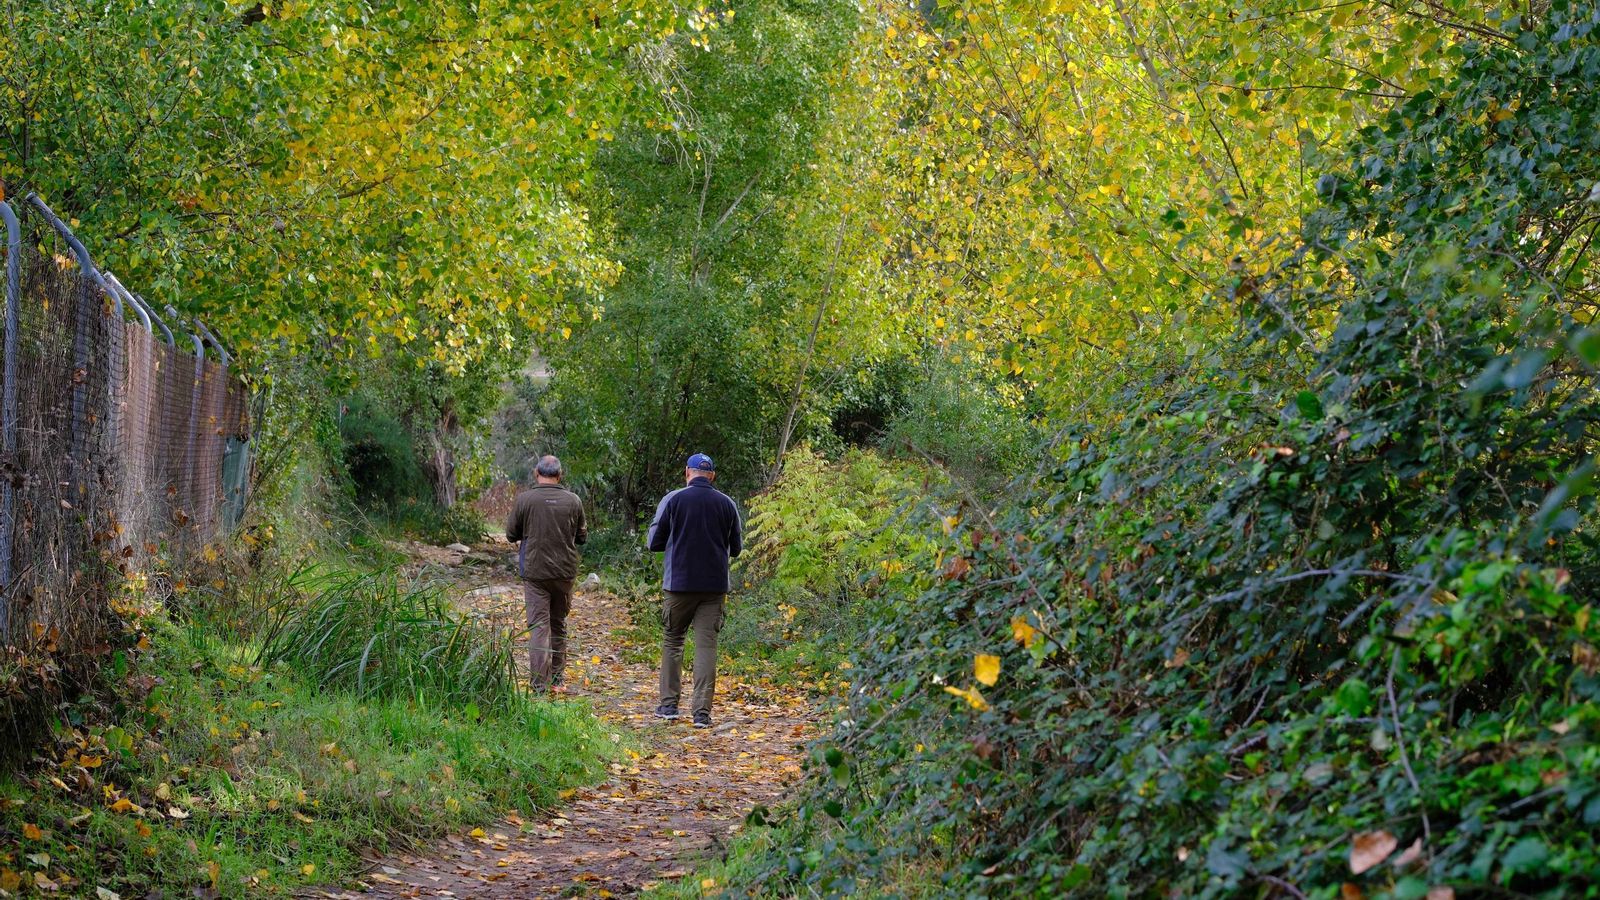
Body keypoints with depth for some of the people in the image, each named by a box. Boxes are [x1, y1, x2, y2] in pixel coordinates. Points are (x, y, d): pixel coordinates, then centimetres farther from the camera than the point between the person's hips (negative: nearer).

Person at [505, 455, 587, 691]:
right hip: (565, 571, 2)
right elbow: (582, 536, 7)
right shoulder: (573, 501, -2)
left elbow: (511, 534, 0)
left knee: (538, 625, -2)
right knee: (559, 623, 16)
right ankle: (556, 675, 22)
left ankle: (539, 680, -8)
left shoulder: (525, 499, -9)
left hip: (535, 570, -2)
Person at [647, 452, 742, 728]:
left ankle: (669, 704, 13)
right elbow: (736, 548, 11)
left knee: (672, 642, 13)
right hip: (714, 585, 1)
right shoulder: (727, 504, 3)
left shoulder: (673, 500, -4)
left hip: (679, 583, -1)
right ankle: (702, 712, -4)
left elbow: (654, 542, 0)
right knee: (706, 645, 1)